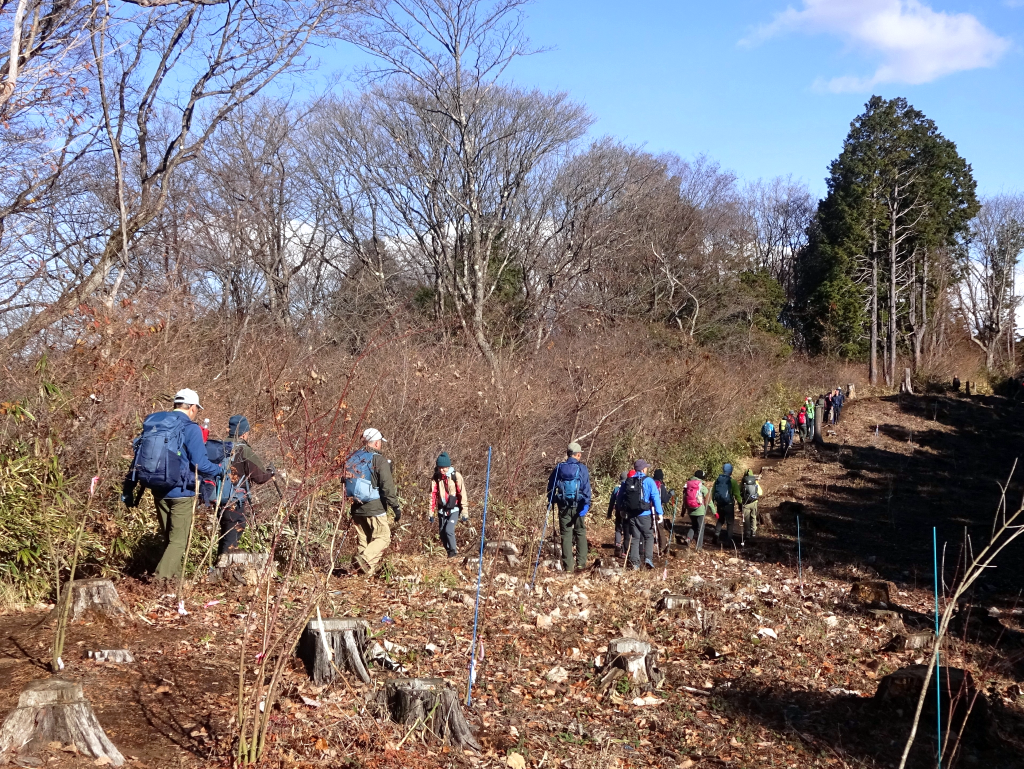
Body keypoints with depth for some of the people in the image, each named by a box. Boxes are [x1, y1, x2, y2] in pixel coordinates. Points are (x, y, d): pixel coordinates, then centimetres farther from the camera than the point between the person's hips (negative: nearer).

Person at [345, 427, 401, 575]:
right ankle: (365, 560, -19)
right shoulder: (379, 460, -10)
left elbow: (345, 484, 15)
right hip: (375, 508, -7)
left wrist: (350, 502, 23)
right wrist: (396, 507, -10)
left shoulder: (352, 459, 10)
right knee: (383, 537, -1)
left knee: (362, 540, 13)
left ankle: (361, 568, 11)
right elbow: (388, 487, -15)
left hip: (357, 509, 7)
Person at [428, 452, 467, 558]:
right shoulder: (436, 477, -3)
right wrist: (431, 512, 0)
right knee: (442, 533, 6)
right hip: (442, 509, 4)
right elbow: (433, 495, 1)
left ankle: (454, 550, 4)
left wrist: (464, 512, -12)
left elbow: (462, 494, -11)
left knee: (449, 530, -17)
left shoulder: (456, 476, -14)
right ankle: (449, 551, 26)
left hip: (454, 509, -4)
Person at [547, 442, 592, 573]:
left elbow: (551, 485, 9)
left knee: (566, 535, 5)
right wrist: (586, 505, -11)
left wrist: (552, 500, 19)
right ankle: (581, 562, 7)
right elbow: (586, 488, -10)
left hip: (563, 506, 2)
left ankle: (568, 567, 3)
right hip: (578, 506, -2)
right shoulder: (582, 468, -4)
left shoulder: (559, 468, 4)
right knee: (580, 533, 12)